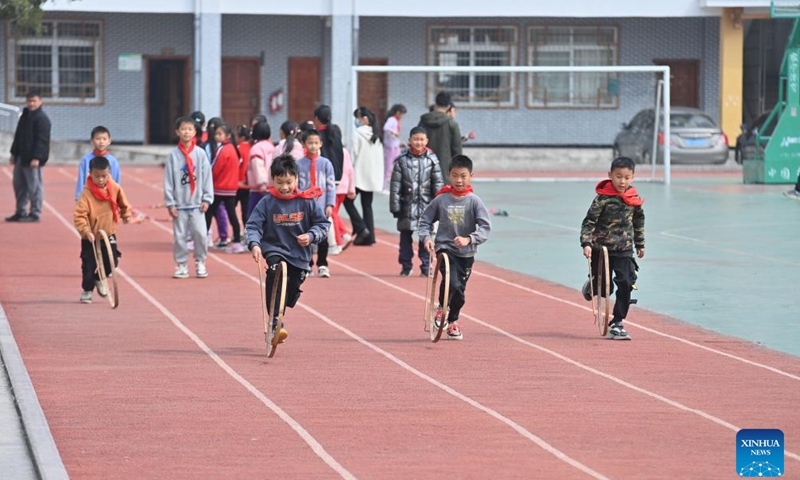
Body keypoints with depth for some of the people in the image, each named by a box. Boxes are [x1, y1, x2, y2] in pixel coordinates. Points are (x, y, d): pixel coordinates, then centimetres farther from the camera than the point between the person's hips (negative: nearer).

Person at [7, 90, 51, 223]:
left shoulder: (42, 118, -11)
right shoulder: (25, 116, 17)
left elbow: (42, 140, -17)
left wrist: (36, 158, -23)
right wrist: (14, 153, 20)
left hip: (33, 159, -9)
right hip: (21, 157, 9)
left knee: (34, 186, -5)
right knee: (18, 184, 13)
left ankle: (35, 214, 1)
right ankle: (21, 212, 22)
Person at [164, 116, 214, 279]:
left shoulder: (200, 153, 1)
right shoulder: (173, 155, -1)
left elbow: (207, 177, 3)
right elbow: (168, 180, -1)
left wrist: (207, 198, -2)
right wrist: (170, 203, -4)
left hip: (197, 203, 0)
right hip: (179, 204, 0)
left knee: (201, 234, -4)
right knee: (179, 236, 3)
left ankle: (200, 262, 12)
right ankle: (181, 264, 13)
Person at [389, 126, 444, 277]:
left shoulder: (432, 160, 2)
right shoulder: (402, 160, 1)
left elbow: (438, 184, 5)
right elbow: (395, 185, 1)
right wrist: (395, 206, -3)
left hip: (426, 205, 0)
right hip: (408, 206, 0)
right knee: (405, 236, 6)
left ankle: (426, 266, 11)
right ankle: (406, 266, 16)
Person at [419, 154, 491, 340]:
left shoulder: (474, 201, -6)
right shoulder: (441, 200, -3)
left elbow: (485, 227, -11)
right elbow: (425, 220, 8)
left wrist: (469, 239, -26)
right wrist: (426, 237, -10)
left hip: (466, 253, 1)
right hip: (444, 248, -1)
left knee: (460, 290, 9)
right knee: (451, 281, -24)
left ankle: (452, 321, 32)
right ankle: (441, 308, 3)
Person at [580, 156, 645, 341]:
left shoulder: (634, 199, 1)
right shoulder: (603, 198, -13)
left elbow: (639, 221, 17)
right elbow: (588, 222, -14)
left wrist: (640, 244, 23)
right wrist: (586, 244, -26)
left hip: (624, 251, 3)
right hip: (601, 249, -3)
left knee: (626, 284, -9)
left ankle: (617, 324, -1)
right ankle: (590, 288, 43)